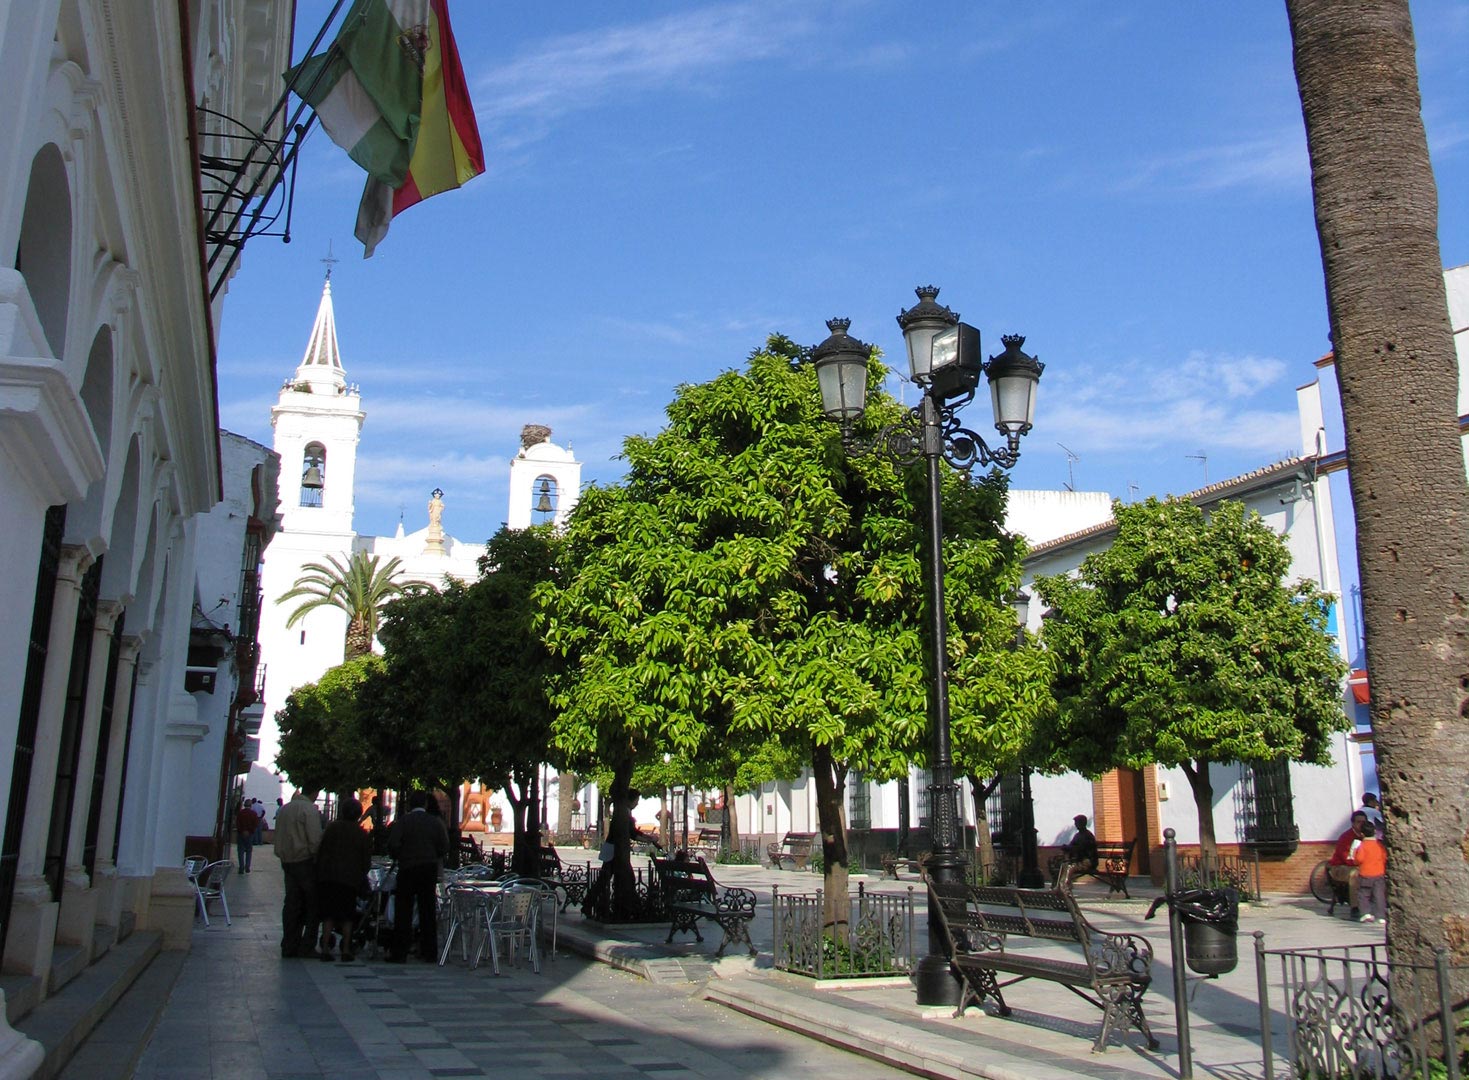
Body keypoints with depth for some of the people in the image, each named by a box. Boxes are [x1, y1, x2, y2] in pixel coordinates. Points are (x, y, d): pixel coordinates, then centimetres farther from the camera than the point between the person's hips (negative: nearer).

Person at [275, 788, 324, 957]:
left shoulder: (284, 809, 11)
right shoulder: (310, 809, -13)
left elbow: (278, 837, 14)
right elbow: (315, 839, -19)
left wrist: (284, 856, 17)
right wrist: (317, 859, -5)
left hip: (287, 861, 7)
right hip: (305, 862, -7)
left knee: (291, 904, 11)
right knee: (313, 905, 2)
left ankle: (289, 946, 13)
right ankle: (307, 946, 1)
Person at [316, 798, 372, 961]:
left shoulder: (332, 827, 2)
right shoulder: (363, 835, 3)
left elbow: (320, 851, 0)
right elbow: (366, 862, 6)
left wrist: (319, 872, 5)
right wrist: (361, 879, 17)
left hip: (328, 876, 0)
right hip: (350, 879, 0)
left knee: (328, 914, 5)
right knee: (347, 915, 8)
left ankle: (325, 948, -2)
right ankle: (346, 949, 5)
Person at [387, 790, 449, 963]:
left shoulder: (402, 821, -5)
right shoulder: (435, 822, 2)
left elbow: (393, 845, -13)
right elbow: (444, 848, -1)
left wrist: (399, 857, 6)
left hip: (408, 869, -3)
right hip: (430, 869, 3)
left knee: (403, 911, 3)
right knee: (428, 910, 9)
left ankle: (399, 953, 1)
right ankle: (430, 952, 11)